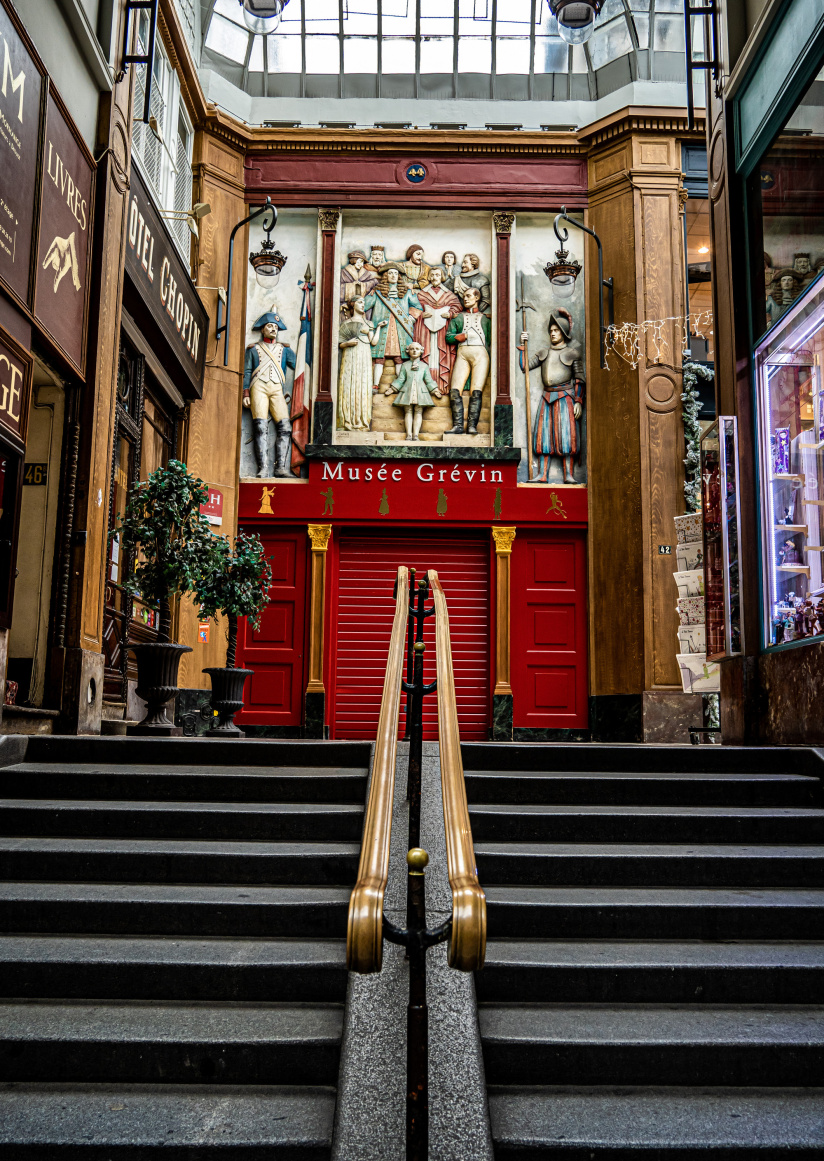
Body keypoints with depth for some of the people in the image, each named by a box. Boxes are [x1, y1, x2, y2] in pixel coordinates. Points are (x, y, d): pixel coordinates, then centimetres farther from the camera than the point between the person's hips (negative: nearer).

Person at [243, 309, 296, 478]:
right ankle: (263, 467, -19)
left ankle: (280, 467, -15)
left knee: (285, 426, -14)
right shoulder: (253, 349, 20)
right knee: (260, 426, -15)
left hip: (277, 390, 2)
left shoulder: (284, 349, 24)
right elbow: (246, 372, 14)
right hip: (259, 387, -2)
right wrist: (246, 394, 3)